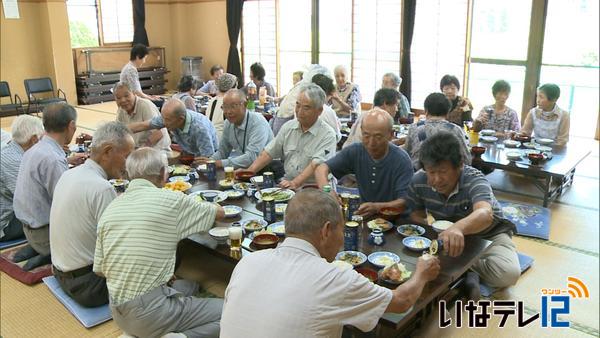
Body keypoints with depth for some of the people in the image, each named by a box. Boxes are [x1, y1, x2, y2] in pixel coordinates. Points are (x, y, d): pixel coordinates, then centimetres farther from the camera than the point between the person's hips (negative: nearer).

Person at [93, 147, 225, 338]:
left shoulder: (110, 208, 4)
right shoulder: (171, 200, -12)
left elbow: (99, 270, 9)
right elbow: (219, 212, 4)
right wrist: (198, 207, 25)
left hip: (118, 313, 7)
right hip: (150, 315, -7)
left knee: (188, 286, 27)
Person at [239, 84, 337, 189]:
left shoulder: (327, 135, -8)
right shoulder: (288, 127, 11)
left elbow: (316, 165, -21)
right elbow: (269, 153, 12)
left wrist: (295, 183, -32)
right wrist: (249, 171, 0)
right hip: (287, 184, 5)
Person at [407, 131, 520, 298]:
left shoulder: (474, 180, -32)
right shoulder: (418, 181, -19)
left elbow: (485, 214, -53)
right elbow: (416, 215, -4)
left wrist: (458, 227, -76)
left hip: (487, 234, -2)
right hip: (447, 234, 3)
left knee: (508, 274, -30)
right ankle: (469, 272, -13)